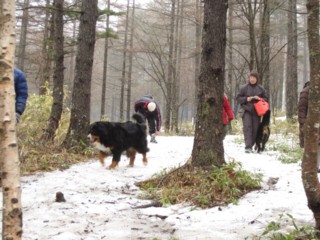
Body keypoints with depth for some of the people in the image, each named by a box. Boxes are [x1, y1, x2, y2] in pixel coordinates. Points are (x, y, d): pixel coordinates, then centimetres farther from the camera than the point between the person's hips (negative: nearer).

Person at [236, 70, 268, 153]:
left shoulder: (261, 89, 9)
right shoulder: (244, 87, 2)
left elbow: (266, 99, 13)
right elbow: (238, 98, 4)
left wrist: (259, 99, -7)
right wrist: (246, 99, -13)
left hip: (256, 112, 3)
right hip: (246, 110, -3)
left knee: (255, 129, 3)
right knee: (247, 127, -15)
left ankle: (251, 146, 16)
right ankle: (248, 147, -20)